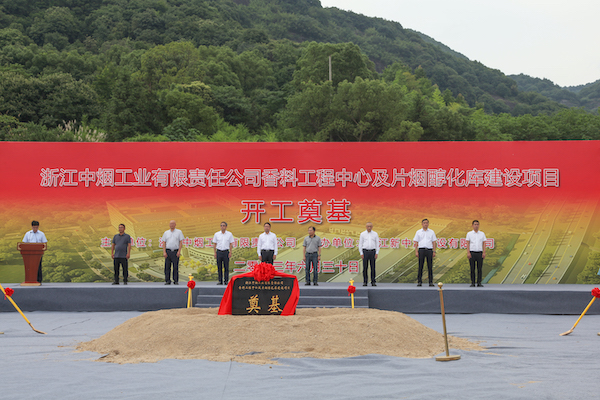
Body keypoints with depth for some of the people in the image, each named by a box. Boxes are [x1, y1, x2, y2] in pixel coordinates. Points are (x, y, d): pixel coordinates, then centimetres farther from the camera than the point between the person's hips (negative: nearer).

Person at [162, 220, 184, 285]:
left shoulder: (179, 232, 7)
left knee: (176, 267, -3)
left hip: (175, 252, -2)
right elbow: (164, 243, 9)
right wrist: (164, 252, -3)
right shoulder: (166, 233, 12)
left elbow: (181, 242, 1)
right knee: (167, 267, 0)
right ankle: (167, 281, 5)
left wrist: (179, 251, -9)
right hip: (168, 251, 2)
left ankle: (176, 281, 2)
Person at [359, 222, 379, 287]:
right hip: (365, 252, -1)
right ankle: (365, 282, 5)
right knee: (365, 267, -1)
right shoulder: (363, 234, 3)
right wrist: (361, 253, -4)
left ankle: (373, 282, 3)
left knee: (373, 267, -1)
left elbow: (377, 244, 5)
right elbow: (360, 244, 3)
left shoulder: (375, 234, 5)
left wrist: (377, 253, -4)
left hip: (372, 252, 1)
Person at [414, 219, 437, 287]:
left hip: (429, 250, 1)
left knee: (430, 266, 0)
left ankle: (431, 281, 4)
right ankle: (419, 281, 2)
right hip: (421, 250, 0)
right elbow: (416, 242, 6)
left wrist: (434, 251, -1)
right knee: (420, 266, -2)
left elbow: (434, 242, 8)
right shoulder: (418, 232, 9)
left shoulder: (431, 232, 10)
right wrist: (416, 251, -3)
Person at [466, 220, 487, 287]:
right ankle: (472, 283, 4)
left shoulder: (482, 234, 10)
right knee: (472, 269, -1)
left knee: (480, 269, -1)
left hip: (479, 253, 1)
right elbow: (468, 244, 3)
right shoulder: (469, 234, 6)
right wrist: (468, 253, -7)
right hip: (472, 253, -1)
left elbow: (483, 244, 8)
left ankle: (479, 283, 3)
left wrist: (484, 253, -2)